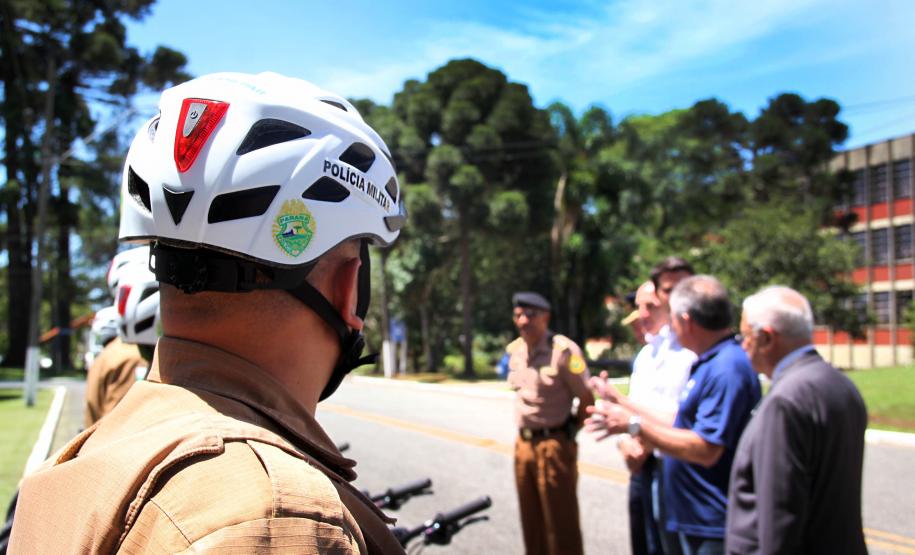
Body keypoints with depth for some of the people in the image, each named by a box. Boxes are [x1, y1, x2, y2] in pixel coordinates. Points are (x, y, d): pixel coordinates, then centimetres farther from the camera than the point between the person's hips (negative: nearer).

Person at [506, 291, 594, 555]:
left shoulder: (563, 349, -16)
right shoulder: (515, 349, 6)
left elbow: (587, 399, -12)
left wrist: (568, 432, -3)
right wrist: (524, 430, 14)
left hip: (554, 445, -7)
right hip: (523, 443, 7)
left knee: (561, 524, 1)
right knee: (531, 522, 17)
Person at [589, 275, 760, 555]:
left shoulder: (728, 368, -23)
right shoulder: (710, 362, 10)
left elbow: (706, 450, -27)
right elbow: (686, 429, 15)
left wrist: (635, 424, -20)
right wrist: (624, 411, 15)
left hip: (714, 526, -9)